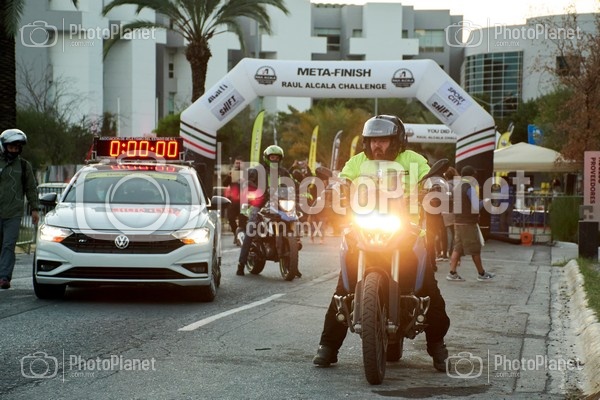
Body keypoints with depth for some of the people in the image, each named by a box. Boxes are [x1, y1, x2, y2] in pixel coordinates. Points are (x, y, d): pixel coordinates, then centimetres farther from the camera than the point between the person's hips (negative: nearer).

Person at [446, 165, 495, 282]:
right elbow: (476, 206, -19)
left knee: (458, 248, 6)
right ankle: (482, 274, 10)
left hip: (458, 222, 8)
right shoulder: (470, 187, -13)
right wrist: (484, 201, 1)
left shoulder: (457, 188, 13)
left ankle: (452, 273, -1)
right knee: (475, 249, 2)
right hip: (469, 223, -8)